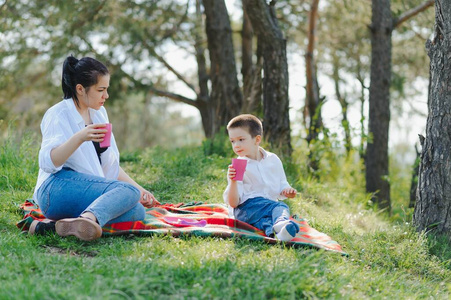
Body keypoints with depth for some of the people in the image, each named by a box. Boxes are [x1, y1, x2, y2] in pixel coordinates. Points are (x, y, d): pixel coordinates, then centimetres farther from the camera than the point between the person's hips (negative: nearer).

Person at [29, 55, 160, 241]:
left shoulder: (99, 113, 19)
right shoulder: (58, 114, -3)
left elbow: (110, 165, 25)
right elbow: (47, 162, -19)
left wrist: (139, 189, 15)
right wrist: (80, 138, -31)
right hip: (57, 188, -8)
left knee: (138, 211, -22)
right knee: (127, 191, -30)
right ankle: (87, 220, -57)